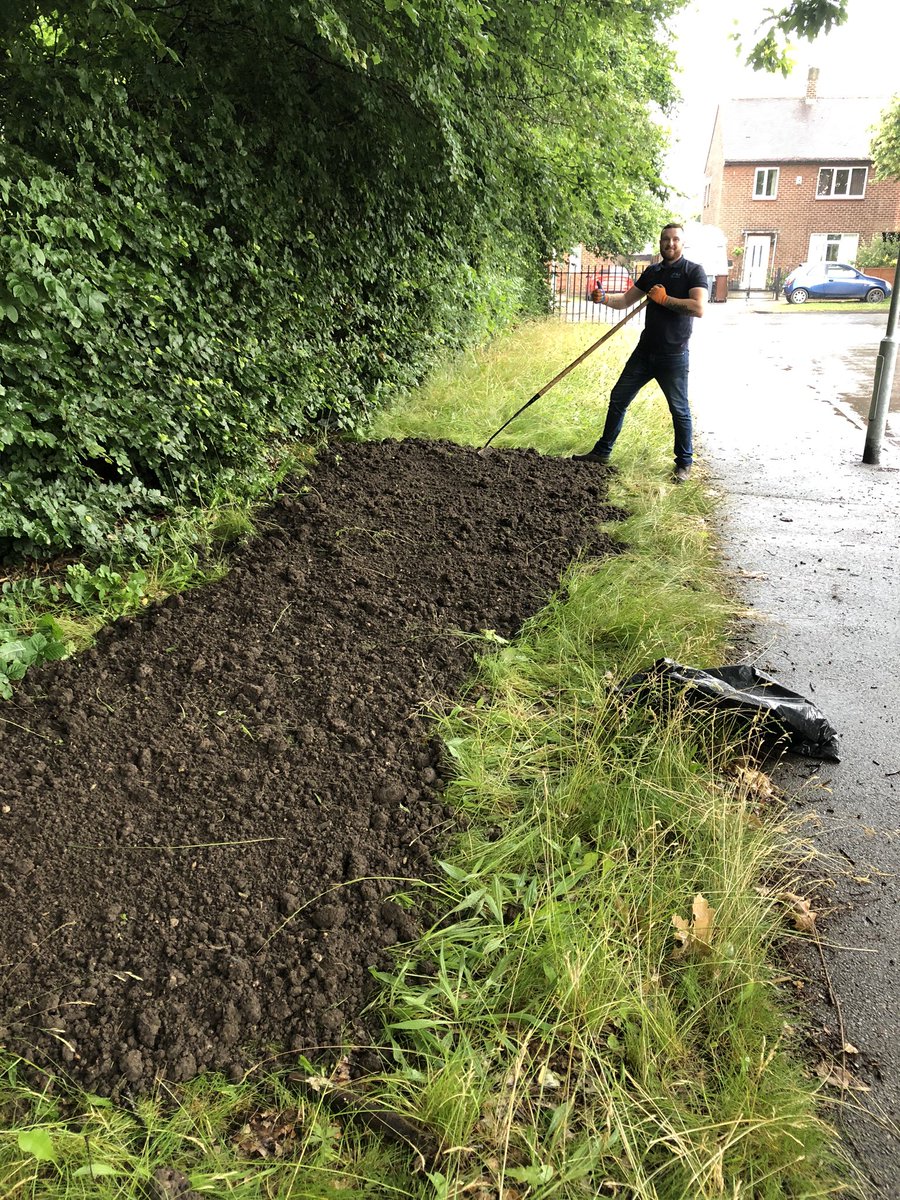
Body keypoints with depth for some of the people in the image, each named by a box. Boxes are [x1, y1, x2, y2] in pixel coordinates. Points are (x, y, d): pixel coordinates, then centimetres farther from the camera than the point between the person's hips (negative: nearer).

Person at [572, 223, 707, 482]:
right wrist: (605, 299, -7)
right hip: (645, 351, 6)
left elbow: (699, 308, -20)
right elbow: (626, 300, 13)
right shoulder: (652, 272, 11)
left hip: (673, 356, -6)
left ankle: (684, 463, 18)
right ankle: (602, 452, 19)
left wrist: (664, 298, -16)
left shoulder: (693, 271, -7)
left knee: (679, 410, 4)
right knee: (618, 399, 8)